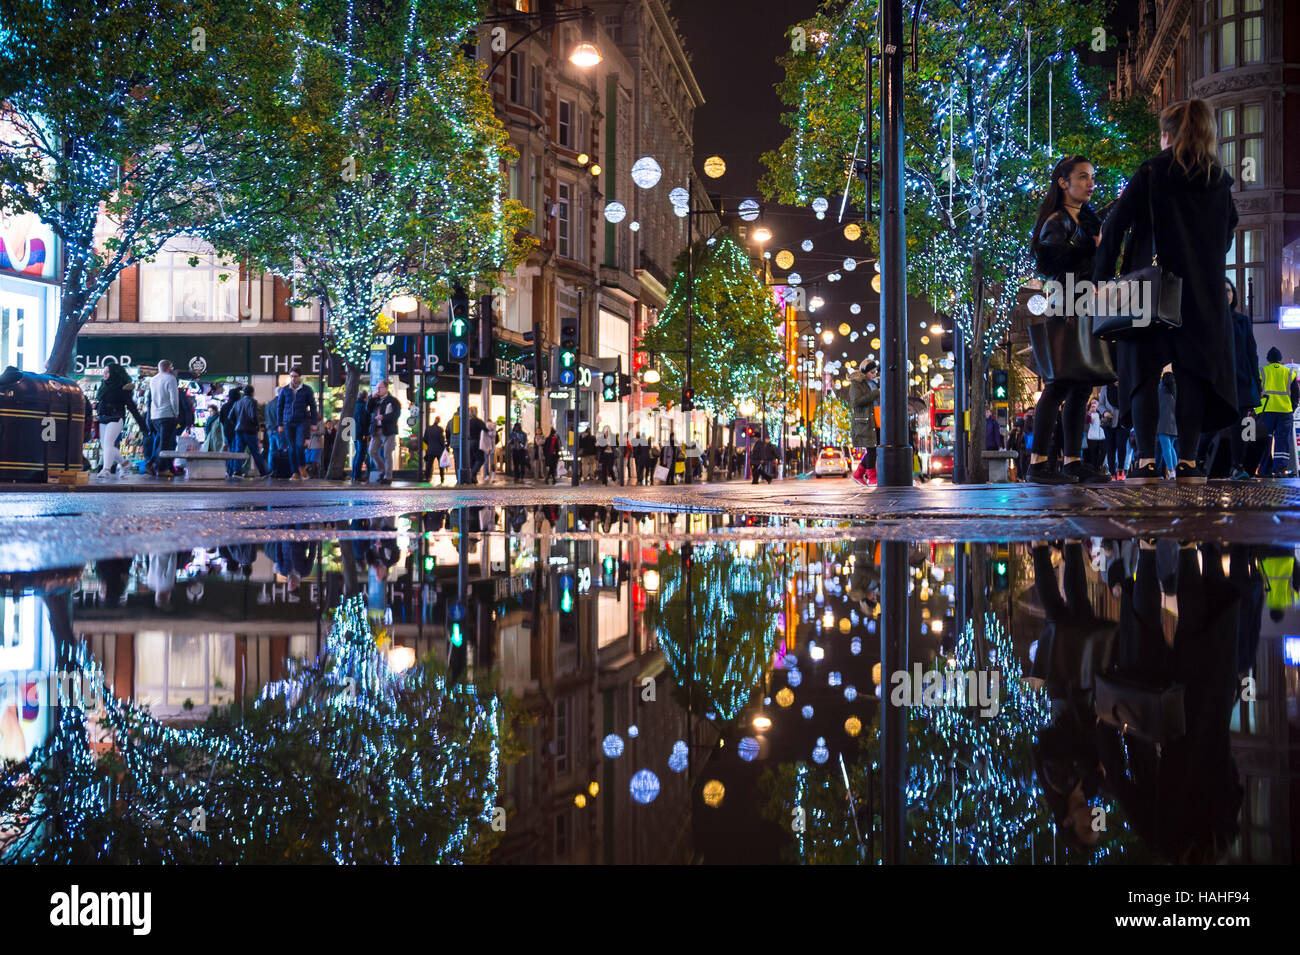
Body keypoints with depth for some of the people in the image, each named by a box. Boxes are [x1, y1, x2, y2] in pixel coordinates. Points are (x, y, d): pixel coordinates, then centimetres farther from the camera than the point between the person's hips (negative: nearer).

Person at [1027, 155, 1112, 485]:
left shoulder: (1088, 218, 18)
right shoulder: (1057, 221, -7)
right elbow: (1049, 259, -21)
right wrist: (1093, 246, -20)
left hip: (1086, 312, 9)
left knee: (1082, 385, 6)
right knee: (1060, 383, -12)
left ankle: (1072, 461, 10)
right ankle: (1038, 463, -11)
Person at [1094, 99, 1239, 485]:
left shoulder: (1151, 173, -3)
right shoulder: (1220, 181, 8)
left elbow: (1115, 225, -8)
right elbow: (1228, 234, 13)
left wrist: (1102, 278, -5)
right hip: (1204, 291, 3)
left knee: (1144, 370, 0)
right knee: (1193, 373, 4)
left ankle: (1146, 461, -7)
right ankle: (1187, 461, 0)